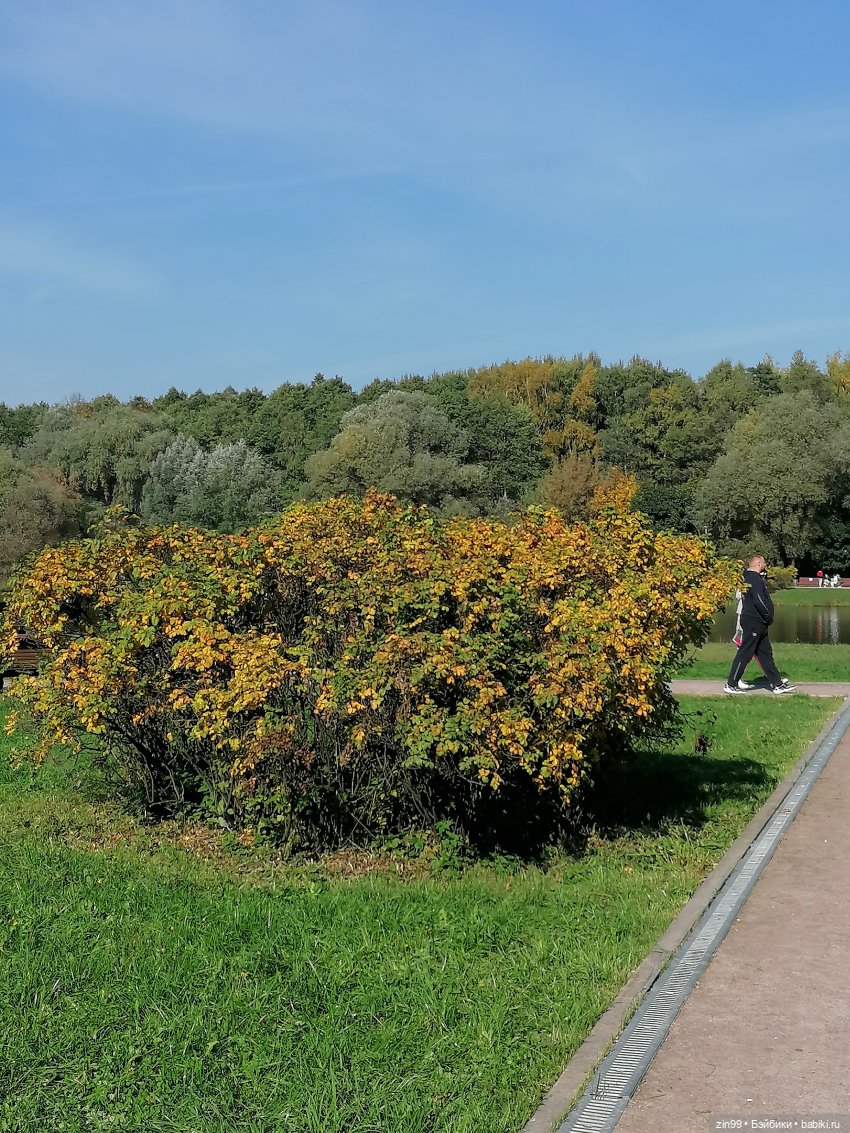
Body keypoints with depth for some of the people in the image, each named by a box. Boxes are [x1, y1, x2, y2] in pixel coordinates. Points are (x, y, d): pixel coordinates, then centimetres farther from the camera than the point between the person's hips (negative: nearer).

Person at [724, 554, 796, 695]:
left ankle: (777, 684, 15)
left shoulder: (748, 577, 15)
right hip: (753, 622, -11)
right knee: (744, 654, -4)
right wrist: (769, 617, -11)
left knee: (766, 654, 11)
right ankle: (731, 684, 2)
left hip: (758, 625, 11)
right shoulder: (755, 580, -16)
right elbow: (759, 601, -21)